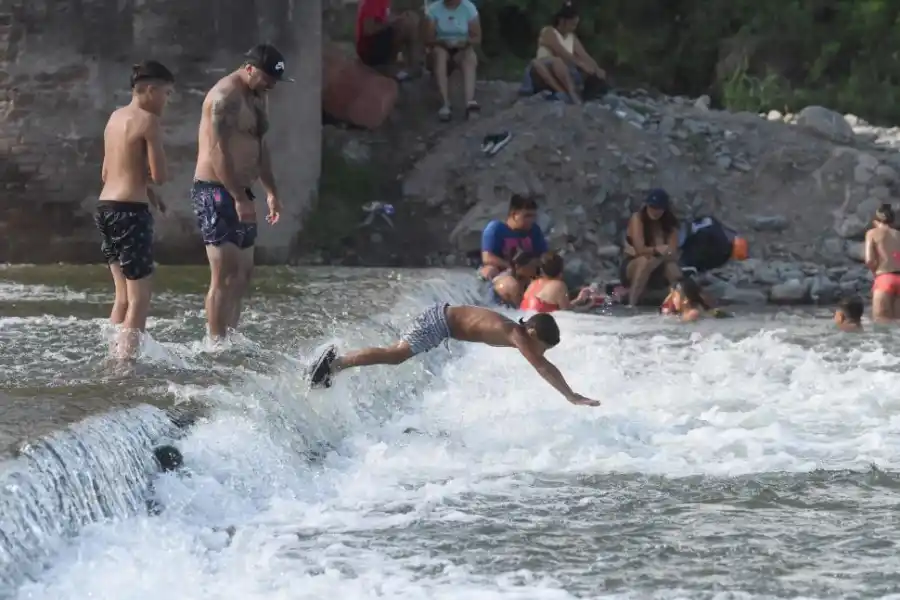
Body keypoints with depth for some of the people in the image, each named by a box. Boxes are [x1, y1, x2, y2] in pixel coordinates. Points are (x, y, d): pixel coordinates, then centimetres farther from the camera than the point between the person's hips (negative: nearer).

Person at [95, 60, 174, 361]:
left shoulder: (115, 117, 14)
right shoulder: (148, 121, -10)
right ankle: (126, 360, -8)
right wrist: (149, 182, 7)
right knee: (140, 297, -4)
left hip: (105, 207, 9)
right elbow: (159, 176, -14)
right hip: (130, 211, -9)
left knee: (124, 295, 16)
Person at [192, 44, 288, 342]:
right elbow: (219, 153, -21)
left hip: (238, 193, 10)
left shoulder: (258, 98, 15)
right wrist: (240, 199, -24)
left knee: (243, 272, 11)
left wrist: (271, 191, 18)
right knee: (225, 275, -13)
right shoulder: (226, 96, -16)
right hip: (216, 192, -10)